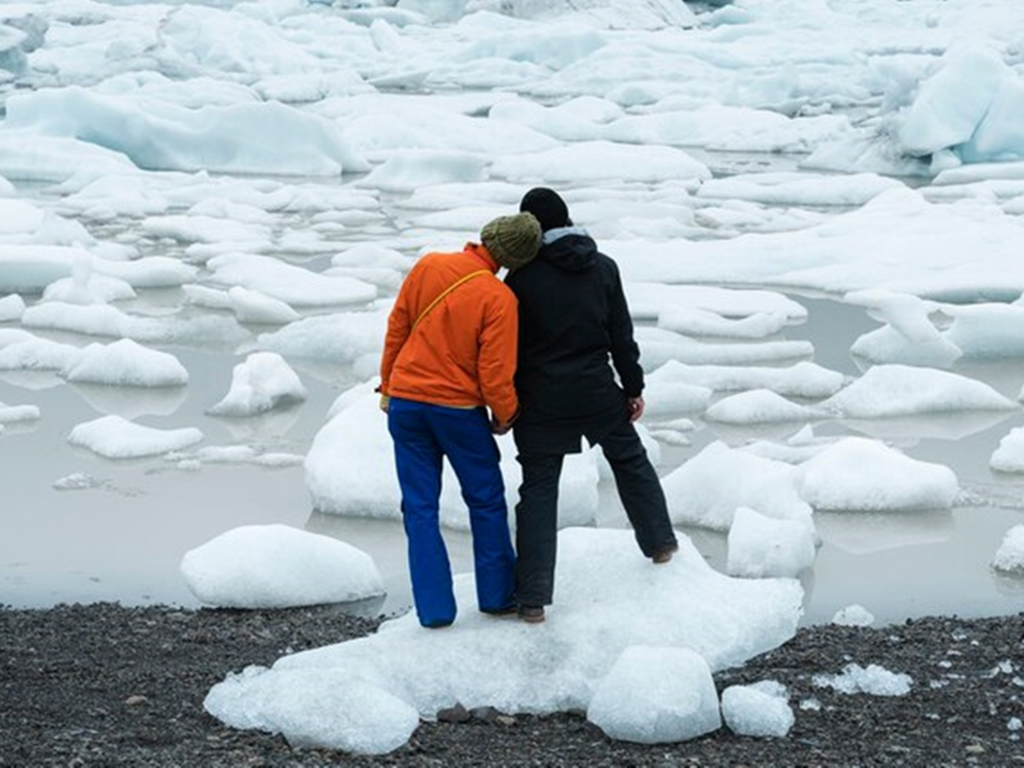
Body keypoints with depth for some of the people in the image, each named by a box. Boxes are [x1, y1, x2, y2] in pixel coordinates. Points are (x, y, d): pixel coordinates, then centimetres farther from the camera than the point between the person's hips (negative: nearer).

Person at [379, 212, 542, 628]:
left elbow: (396, 329, 2)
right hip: (459, 409, -3)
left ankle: (434, 607, 9)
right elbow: (495, 372, -14)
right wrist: (505, 416, 5)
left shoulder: (428, 266, -5)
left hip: (405, 402, 3)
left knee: (420, 507, 9)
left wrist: (388, 386, 15)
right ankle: (498, 595, 21)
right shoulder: (499, 298, -17)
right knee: (486, 501, 15)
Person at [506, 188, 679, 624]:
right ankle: (660, 542, 40)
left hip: (542, 402, -2)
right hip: (598, 393, 3)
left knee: (538, 489, 1)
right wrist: (634, 387, 12)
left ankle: (532, 597, -4)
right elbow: (622, 335, 3)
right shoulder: (603, 268, 0)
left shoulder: (522, 279, -9)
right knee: (631, 461, 26)